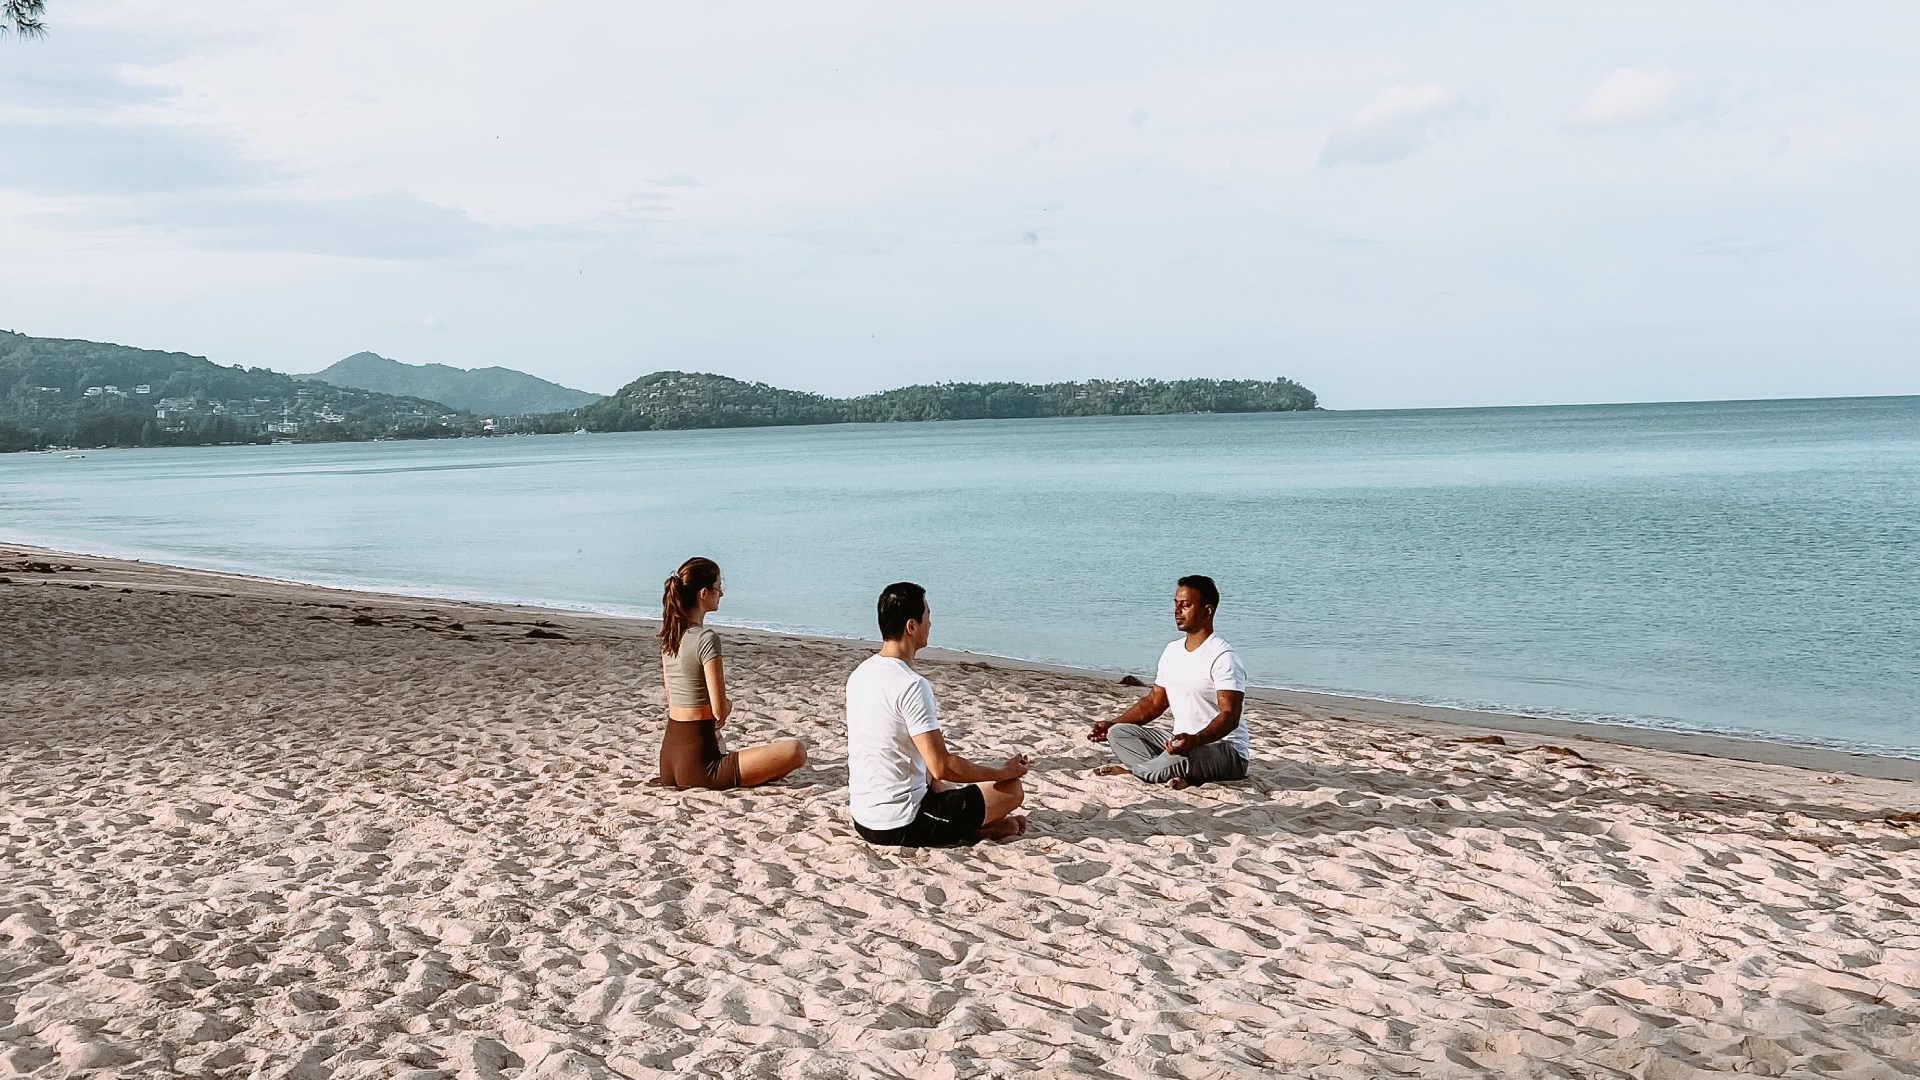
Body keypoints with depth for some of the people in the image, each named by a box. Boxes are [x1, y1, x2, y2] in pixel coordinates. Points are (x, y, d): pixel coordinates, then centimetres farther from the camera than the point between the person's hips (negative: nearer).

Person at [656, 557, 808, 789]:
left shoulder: (668, 636, 7)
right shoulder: (707, 639, -18)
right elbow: (720, 711, -18)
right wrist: (729, 706, 4)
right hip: (698, 765, -9)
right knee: (796, 751, -14)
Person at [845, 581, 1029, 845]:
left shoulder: (859, 674, 6)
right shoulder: (912, 686, -21)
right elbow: (942, 767, -22)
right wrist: (1004, 772, -7)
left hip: (862, 818, 8)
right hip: (901, 827, -8)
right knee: (1012, 789, -1)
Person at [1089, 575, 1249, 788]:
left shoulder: (1223, 658, -16)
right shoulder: (1172, 651, 12)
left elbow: (1230, 716, -25)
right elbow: (1154, 702, 20)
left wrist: (1194, 740, -43)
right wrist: (1112, 724, 9)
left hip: (1227, 753, -8)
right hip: (1183, 740, 8)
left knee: (1185, 754, -40)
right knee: (1118, 733, -5)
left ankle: (1132, 769, -11)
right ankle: (1174, 776, -22)